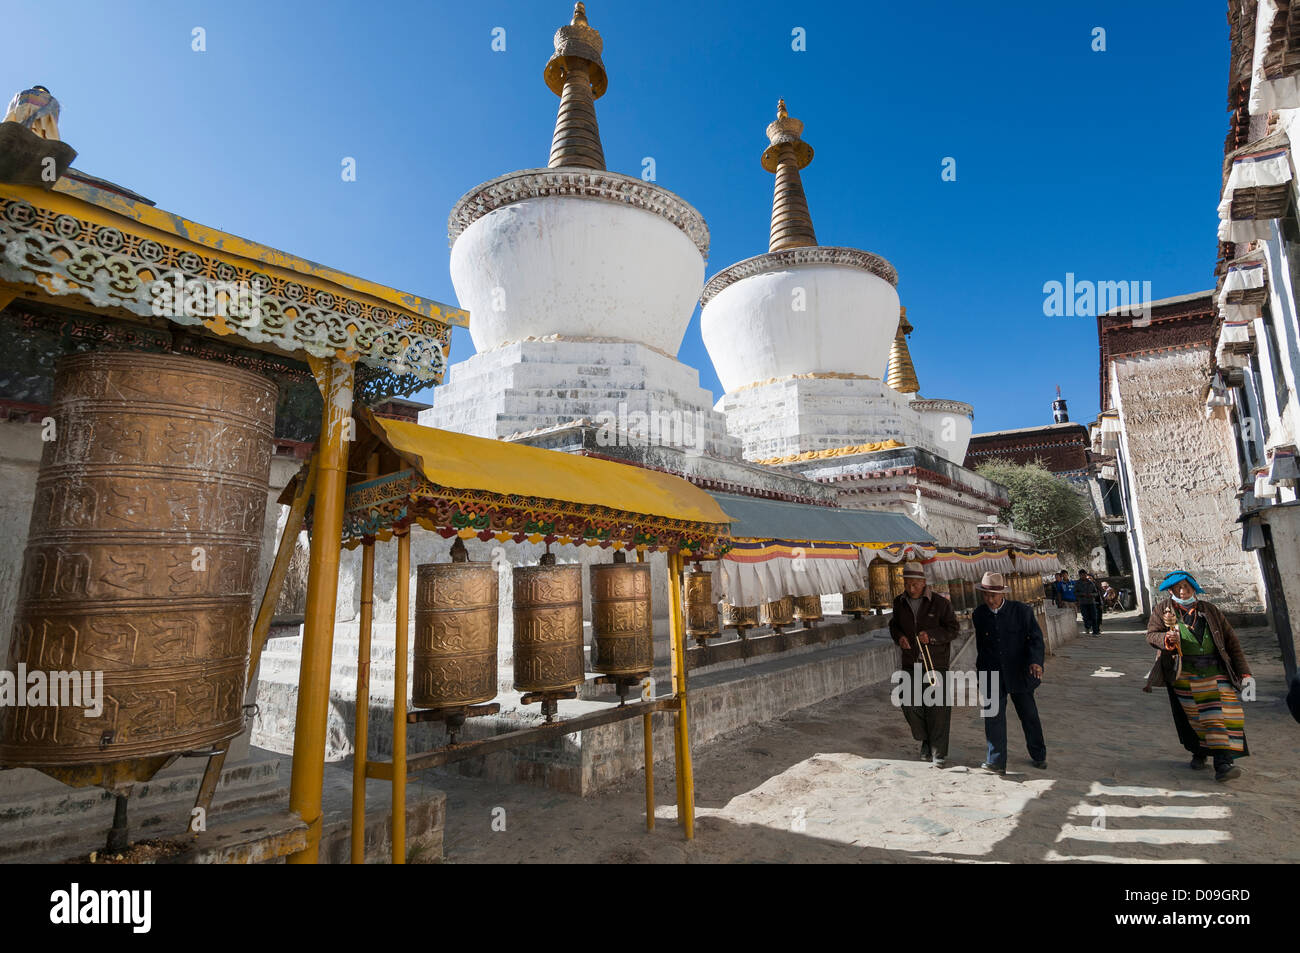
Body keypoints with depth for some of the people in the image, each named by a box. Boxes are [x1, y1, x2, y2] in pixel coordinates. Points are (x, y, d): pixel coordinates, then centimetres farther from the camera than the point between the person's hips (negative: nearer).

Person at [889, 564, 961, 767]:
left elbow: (954, 629, -4)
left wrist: (932, 635, -20)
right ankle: (926, 740, 28)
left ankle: (939, 754, 11)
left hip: (936, 661, -4)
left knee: (937, 708, -1)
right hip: (910, 661, 4)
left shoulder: (940, 603, -9)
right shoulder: (900, 602, 4)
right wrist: (899, 637, -6)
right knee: (909, 705, 2)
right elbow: (894, 625, 17)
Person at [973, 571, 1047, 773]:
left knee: (1029, 715, 14)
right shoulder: (978, 615, -1)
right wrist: (981, 670, 13)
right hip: (992, 676, 1)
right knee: (993, 717, 1)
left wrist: (1036, 661, -21)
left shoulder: (1022, 610, -8)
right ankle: (996, 762, 13)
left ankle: (1039, 756, 29)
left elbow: (1036, 638, -5)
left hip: (1018, 673, -1)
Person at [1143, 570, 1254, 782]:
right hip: (1183, 675, -1)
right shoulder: (1162, 609, 6)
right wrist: (1167, 639, -25)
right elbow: (1151, 634, -1)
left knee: (1223, 714, -9)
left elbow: (1231, 641, 13)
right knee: (1192, 717, 3)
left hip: (1215, 673, 2)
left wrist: (1244, 672, 7)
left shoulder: (1209, 610, 11)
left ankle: (1223, 764, -10)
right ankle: (1199, 752, 24)